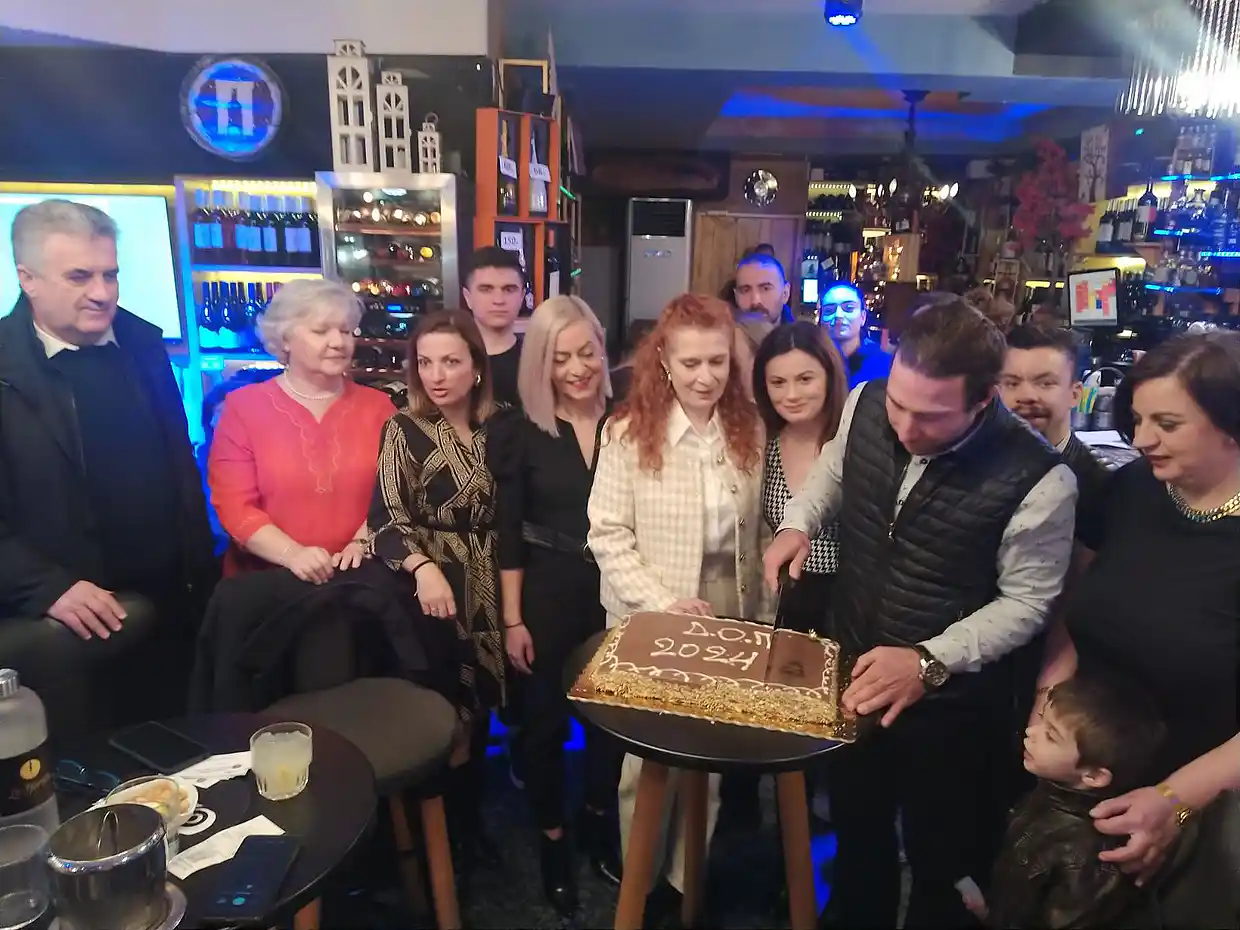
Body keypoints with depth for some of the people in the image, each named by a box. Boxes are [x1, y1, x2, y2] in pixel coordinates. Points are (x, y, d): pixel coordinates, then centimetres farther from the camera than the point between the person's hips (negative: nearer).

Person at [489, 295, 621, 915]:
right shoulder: (519, 429, -8)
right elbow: (508, 533, -5)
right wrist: (512, 620, -6)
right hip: (547, 592, -2)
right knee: (545, 718, 12)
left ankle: (599, 822, 41)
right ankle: (551, 838, 35)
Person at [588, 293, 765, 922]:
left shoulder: (750, 430, -1)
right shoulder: (628, 432, -12)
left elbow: (755, 531, 4)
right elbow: (606, 534, -12)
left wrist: (756, 609, -3)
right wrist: (665, 603, -18)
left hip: (728, 621, 3)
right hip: (651, 624, -3)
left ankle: (686, 880, 36)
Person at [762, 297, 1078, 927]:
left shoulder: (1038, 479, -26)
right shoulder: (865, 406, -13)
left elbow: (1025, 603, -15)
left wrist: (928, 662, -26)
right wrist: (796, 525, -9)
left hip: (950, 702, -4)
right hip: (851, 672, 5)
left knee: (940, 864, 19)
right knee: (855, 838, 27)